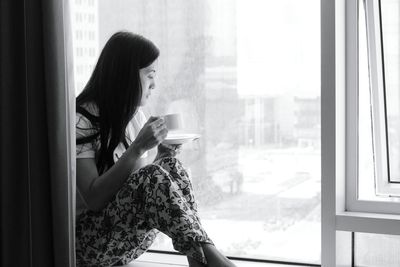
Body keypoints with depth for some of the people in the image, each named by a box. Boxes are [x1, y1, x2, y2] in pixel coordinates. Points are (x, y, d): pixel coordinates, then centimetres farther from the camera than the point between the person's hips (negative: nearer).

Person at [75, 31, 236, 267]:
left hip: (134, 237, 7)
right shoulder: (81, 120, -14)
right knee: (153, 177, -31)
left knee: (171, 167, -18)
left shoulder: (134, 114, 10)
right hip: (89, 242, -7)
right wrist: (138, 148, -25)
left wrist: (161, 155, -7)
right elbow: (94, 199, -21)